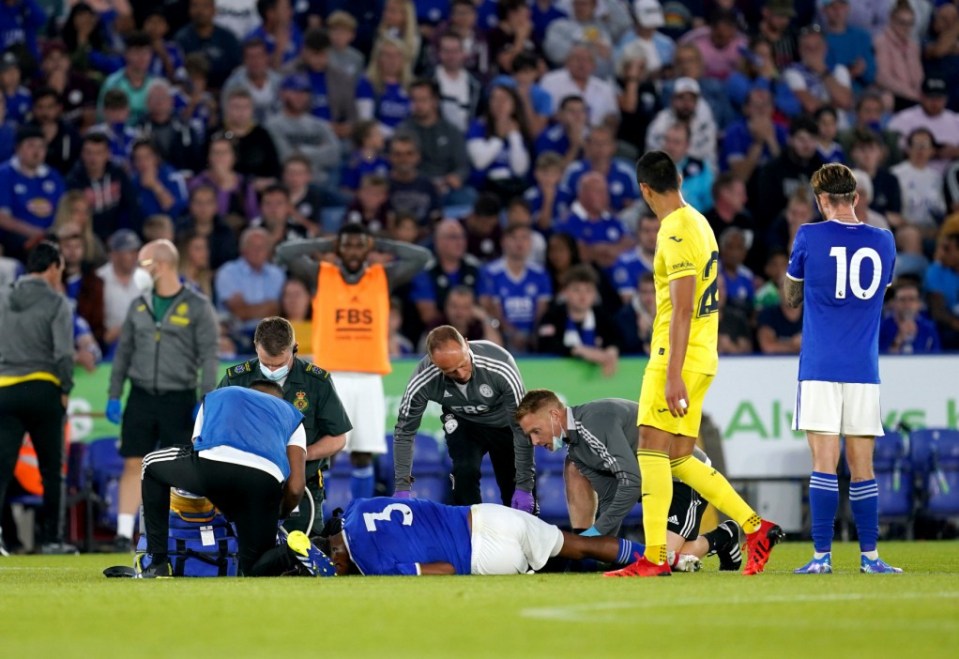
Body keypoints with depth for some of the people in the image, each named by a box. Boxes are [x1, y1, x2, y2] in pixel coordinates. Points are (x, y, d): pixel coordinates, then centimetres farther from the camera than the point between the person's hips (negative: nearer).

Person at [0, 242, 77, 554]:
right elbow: (64, 353, -11)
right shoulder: (56, 303, -4)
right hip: (42, 388, -3)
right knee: (52, 469, 8)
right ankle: (51, 538, 10)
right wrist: (65, 390, 0)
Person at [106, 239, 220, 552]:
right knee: (133, 464, 0)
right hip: (141, 396, 4)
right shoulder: (139, 306, 11)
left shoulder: (196, 306, -3)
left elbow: (209, 356, -5)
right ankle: (124, 533, 0)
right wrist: (114, 395, 10)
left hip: (179, 399, -4)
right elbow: (124, 352, 15)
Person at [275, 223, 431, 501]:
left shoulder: (384, 277, 9)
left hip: (370, 377, 2)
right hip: (331, 376, -2)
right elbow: (284, 253, -5)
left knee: (363, 455, 5)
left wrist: (378, 245, 4)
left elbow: (422, 257, 2)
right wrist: (326, 244, 1)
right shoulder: (321, 275, 5)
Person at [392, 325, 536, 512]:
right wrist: (402, 487, -17)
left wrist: (524, 486, -27)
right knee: (465, 472, -23)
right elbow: (404, 430, -16)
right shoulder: (423, 380, -32)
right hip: (464, 423, 1)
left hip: (504, 423, -1)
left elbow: (523, 426, -29)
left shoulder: (501, 368, -38)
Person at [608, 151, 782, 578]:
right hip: (701, 357, 10)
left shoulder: (677, 233, -15)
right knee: (678, 459, 11)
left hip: (677, 358, -10)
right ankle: (756, 528, 12)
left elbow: (682, 310, -21)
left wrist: (673, 374, -24)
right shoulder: (698, 223, 16)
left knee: (651, 448, -9)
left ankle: (655, 557, -12)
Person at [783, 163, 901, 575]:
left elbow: (790, 297, 11)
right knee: (861, 467, 7)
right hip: (864, 370, 3)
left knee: (824, 463, -5)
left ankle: (822, 555, -8)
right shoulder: (883, 242, 6)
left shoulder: (810, 237, -3)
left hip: (820, 367, -3)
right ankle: (869, 556, 7)